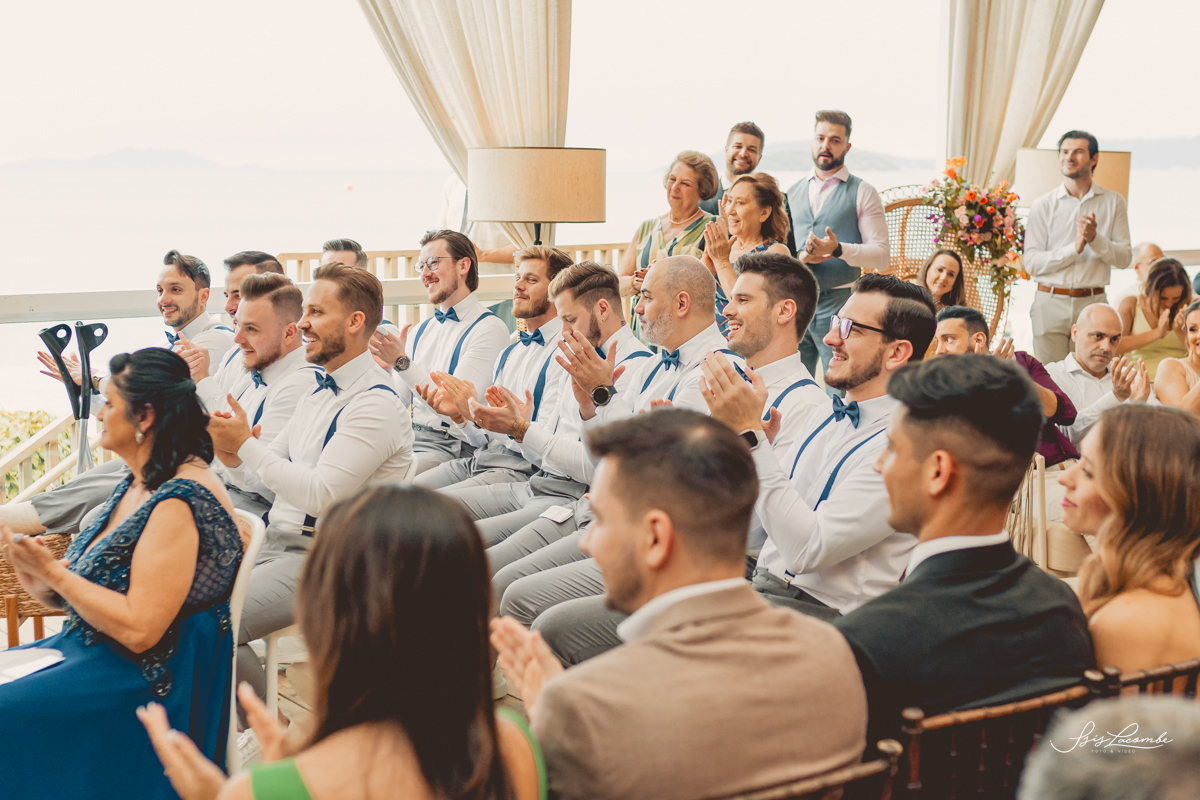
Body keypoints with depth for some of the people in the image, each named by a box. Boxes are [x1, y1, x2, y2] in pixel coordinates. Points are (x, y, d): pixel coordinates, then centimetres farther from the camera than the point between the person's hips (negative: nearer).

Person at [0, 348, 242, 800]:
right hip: (93, 651, 10)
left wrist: (51, 572, -18)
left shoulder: (182, 503, -21)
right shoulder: (139, 484, 10)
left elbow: (139, 629, -25)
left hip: (149, 684, -10)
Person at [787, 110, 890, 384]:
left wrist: (838, 249, -21)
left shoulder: (862, 192, 3)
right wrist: (799, 257, -7)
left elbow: (881, 256, -5)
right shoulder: (792, 193, 16)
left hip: (839, 301, -4)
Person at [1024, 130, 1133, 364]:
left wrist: (1095, 238, -13)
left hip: (1093, 303, 1)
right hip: (1051, 303, 0)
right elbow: (1031, 262, -3)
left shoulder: (1113, 202, 8)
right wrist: (1075, 248, -14)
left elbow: (1125, 257, 3)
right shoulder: (1043, 205, 4)